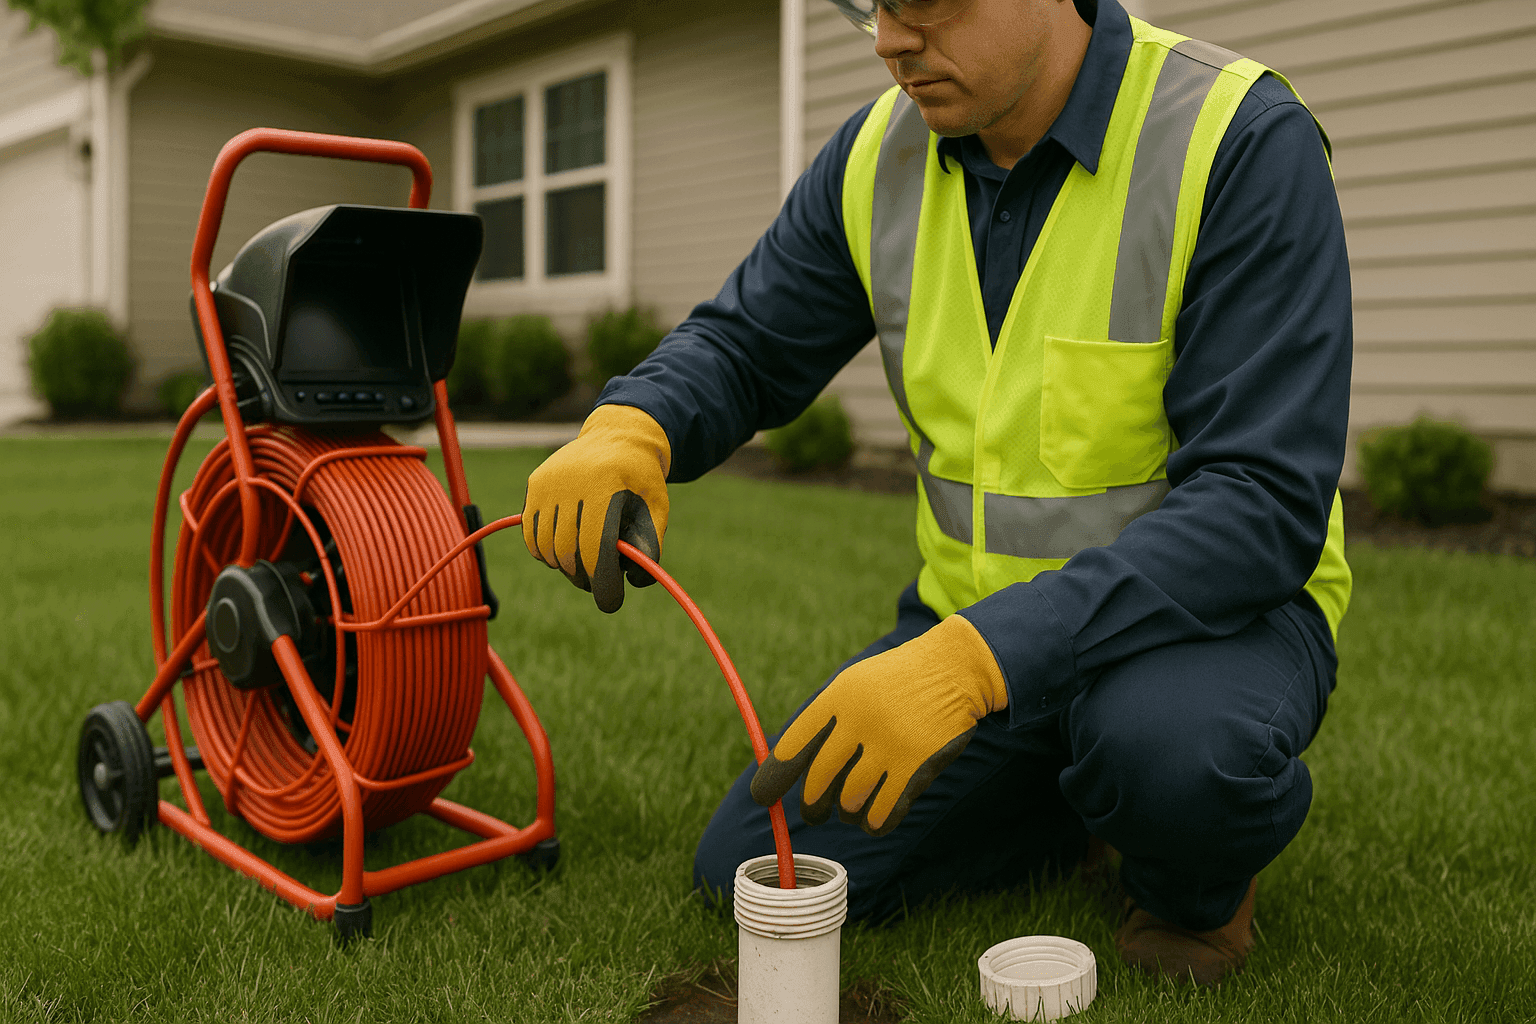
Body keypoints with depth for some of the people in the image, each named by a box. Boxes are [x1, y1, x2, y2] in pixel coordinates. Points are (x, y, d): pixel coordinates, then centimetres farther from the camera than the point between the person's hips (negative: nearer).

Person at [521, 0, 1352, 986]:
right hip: (978, 625, 5)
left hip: (1197, 607, -4)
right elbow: (742, 347, 5)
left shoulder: (1243, 142, -22)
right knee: (754, 870, -3)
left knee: (1173, 747, -39)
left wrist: (978, 657, -39)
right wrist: (628, 430, -20)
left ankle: (1197, 874, 0)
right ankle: (1088, 794, 17)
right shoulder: (879, 155, -4)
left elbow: (1263, 505, -28)